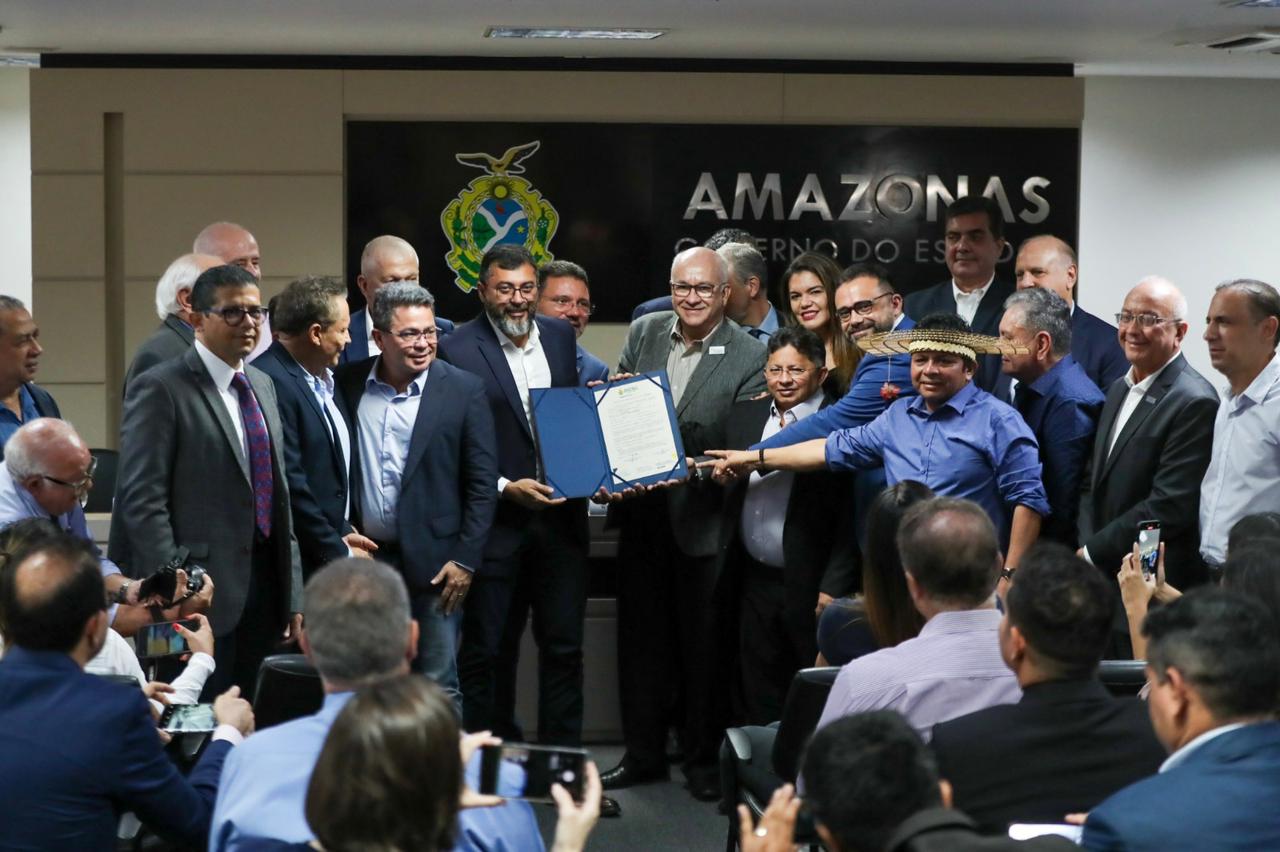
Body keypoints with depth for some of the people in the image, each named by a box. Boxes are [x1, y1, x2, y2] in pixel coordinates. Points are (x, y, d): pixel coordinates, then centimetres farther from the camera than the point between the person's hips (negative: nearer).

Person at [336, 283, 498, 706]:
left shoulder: (463, 390, -2)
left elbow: (482, 484, -2)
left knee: (438, 687, 1)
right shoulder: (349, 385, 4)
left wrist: (466, 560, -7)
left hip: (433, 564, -2)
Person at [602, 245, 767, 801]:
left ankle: (702, 756, 22)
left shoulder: (749, 357, -9)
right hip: (641, 510, 4)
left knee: (702, 643, 8)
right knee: (640, 635, 13)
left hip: (701, 518, -4)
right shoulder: (643, 333, 5)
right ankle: (643, 753, 25)